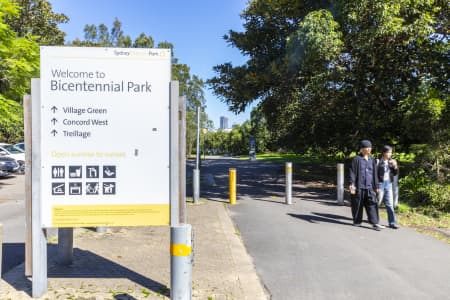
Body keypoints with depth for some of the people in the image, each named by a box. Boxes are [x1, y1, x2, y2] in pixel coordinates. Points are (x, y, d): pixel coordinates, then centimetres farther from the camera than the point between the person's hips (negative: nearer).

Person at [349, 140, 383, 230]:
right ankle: (357, 221, 19)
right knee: (358, 204, 5)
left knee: (372, 204, -4)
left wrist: (376, 186, 14)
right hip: (359, 186, -4)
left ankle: (375, 223, -3)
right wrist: (352, 184, -14)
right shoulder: (356, 159, -3)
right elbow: (352, 172, -6)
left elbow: (375, 174, 15)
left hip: (369, 187, 4)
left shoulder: (372, 160, 11)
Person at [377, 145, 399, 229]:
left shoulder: (391, 162, 7)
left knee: (390, 204, 6)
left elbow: (395, 174, 12)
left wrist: (395, 166, -6)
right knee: (377, 202, 6)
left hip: (389, 184, 5)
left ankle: (392, 222, 9)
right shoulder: (378, 161, -10)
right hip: (380, 184, -5)